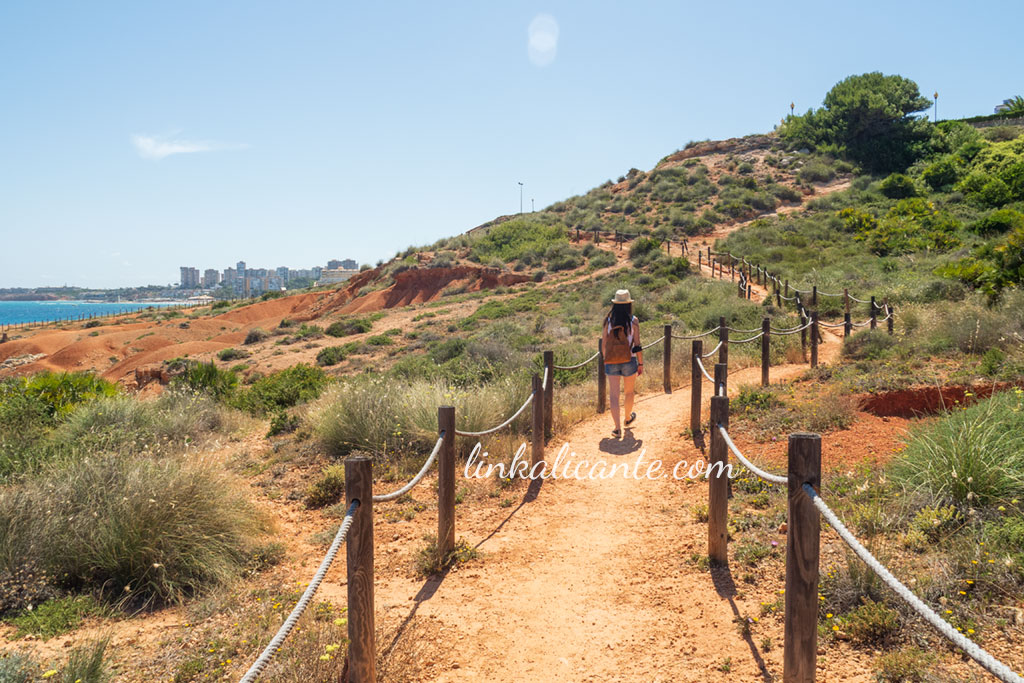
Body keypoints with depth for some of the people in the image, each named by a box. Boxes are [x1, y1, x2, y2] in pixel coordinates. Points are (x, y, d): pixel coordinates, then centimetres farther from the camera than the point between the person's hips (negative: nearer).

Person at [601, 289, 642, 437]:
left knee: (614, 395, 1)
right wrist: (641, 364, 2)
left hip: (611, 362, 1)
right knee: (629, 391, 22)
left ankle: (617, 428, -8)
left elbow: (603, 344, 3)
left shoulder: (608, 320, -1)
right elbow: (637, 345, -7)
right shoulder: (633, 321, -7)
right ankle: (628, 418, 43)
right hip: (629, 361, -1)